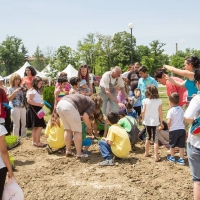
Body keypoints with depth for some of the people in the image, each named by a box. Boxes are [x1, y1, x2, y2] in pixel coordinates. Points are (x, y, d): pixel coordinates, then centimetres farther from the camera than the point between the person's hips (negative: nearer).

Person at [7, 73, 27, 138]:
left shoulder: (21, 88, 13)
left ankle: (24, 136, 25)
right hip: (15, 108, -5)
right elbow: (9, 98, -9)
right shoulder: (10, 88, 1)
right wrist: (15, 91, -17)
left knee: (24, 123, 11)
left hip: (22, 107, 5)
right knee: (16, 124, -4)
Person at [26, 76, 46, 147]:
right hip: (33, 109, -11)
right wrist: (39, 104, -21)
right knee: (40, 126, -10)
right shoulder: (32, 90, -13)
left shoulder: (37, 90, 18)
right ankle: (37, 142, -4)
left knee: (35, 127, 14)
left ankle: (34, 141, 20)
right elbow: (29, 100, -22)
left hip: (37, 109, 11)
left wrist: (41, 104, 1)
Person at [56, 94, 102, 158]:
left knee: (68, 129, 20)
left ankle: (68, 151, 25)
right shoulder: (92, 104, 11)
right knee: (77, 131, 5)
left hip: (60, 104, 8)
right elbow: (85, 117, -3)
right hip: (69, 106, -8)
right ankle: (79, 154, 8)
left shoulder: (86, 99, 33)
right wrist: (90, 128, 12)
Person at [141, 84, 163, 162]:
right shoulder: (159, 101, -7)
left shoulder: (145, 101, -8)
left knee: (148, 137, 21)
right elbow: (160, 113, -6)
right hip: (155, 122, -2)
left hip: (147, 122, 2)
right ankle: (156, 156, -3)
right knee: (155, 139, 2)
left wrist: (143, 119, 9)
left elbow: (143, 112, -7)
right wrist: (161, 122, 4)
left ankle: (146, 153, 32)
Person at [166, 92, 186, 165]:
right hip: (182, 129, 5)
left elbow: (168, 122, -21)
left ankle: (172, 157, 29)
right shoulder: (181, 109, 6)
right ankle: (181, 159, 12)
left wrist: (169, 126, -2)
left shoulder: (170, 111, -13)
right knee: (181, 145, 10)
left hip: (173, 130, -5)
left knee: (172, 145, 15)